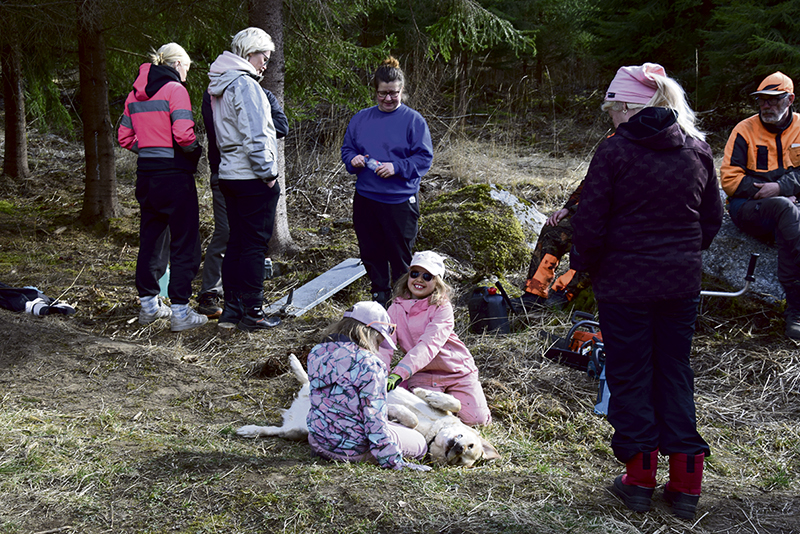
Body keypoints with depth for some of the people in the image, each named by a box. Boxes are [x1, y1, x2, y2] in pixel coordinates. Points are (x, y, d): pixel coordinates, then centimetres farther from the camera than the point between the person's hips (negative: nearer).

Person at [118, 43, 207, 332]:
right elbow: (183, 135, -20)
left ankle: (149, 304, 26)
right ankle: (180, 312, -1)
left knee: (150, 240, 17)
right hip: (174, 174, -7)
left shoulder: (136, 94, 11)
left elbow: (125, 137, 12)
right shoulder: (175, 90, -11)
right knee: (184, 243, 0)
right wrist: (196, 151, -2)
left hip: (145, 172, 7)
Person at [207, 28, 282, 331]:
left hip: (229, 174, 9)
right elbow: (255, 137, -19)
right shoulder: (245, 85, -14)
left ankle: (231, 309, 18)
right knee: (255, 244, -3)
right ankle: (251, 313, 3)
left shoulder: (219, 86, 15)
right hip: (252, 178, -9)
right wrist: (268, 172, -13)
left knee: (236, 243, 13)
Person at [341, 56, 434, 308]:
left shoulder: (413, 120, -3)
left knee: (400, 255, 1)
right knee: (370, 252, 12)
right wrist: (353, 160, -6)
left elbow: (424, 157, -6)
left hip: (400, 200, -4)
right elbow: (347, 148, 17)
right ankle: (379, 298, 29)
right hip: (365, 198, 4)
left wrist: (396, 167, -19)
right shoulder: (361, 118, 10)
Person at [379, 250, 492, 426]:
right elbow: (385, 343, -14)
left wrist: (399, 373, -41)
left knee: (476, 419, -9)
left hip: (457, 370, -2)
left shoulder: (442, 307, -15)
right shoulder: (397, 308, -3)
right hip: (422, 374, 2)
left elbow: (429, 344, -29)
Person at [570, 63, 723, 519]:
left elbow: (591, 223, -12)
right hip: (683, 283, 5)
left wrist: (584, 265, 4)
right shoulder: (698, 149, 4)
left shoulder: (616, 150, -12)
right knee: (675, 374, 13)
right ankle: (686, 485, 16)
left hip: (626, 283, -4)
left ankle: (640, 480, 16)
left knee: (630, 377, 8)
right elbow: (713, 218, 11)